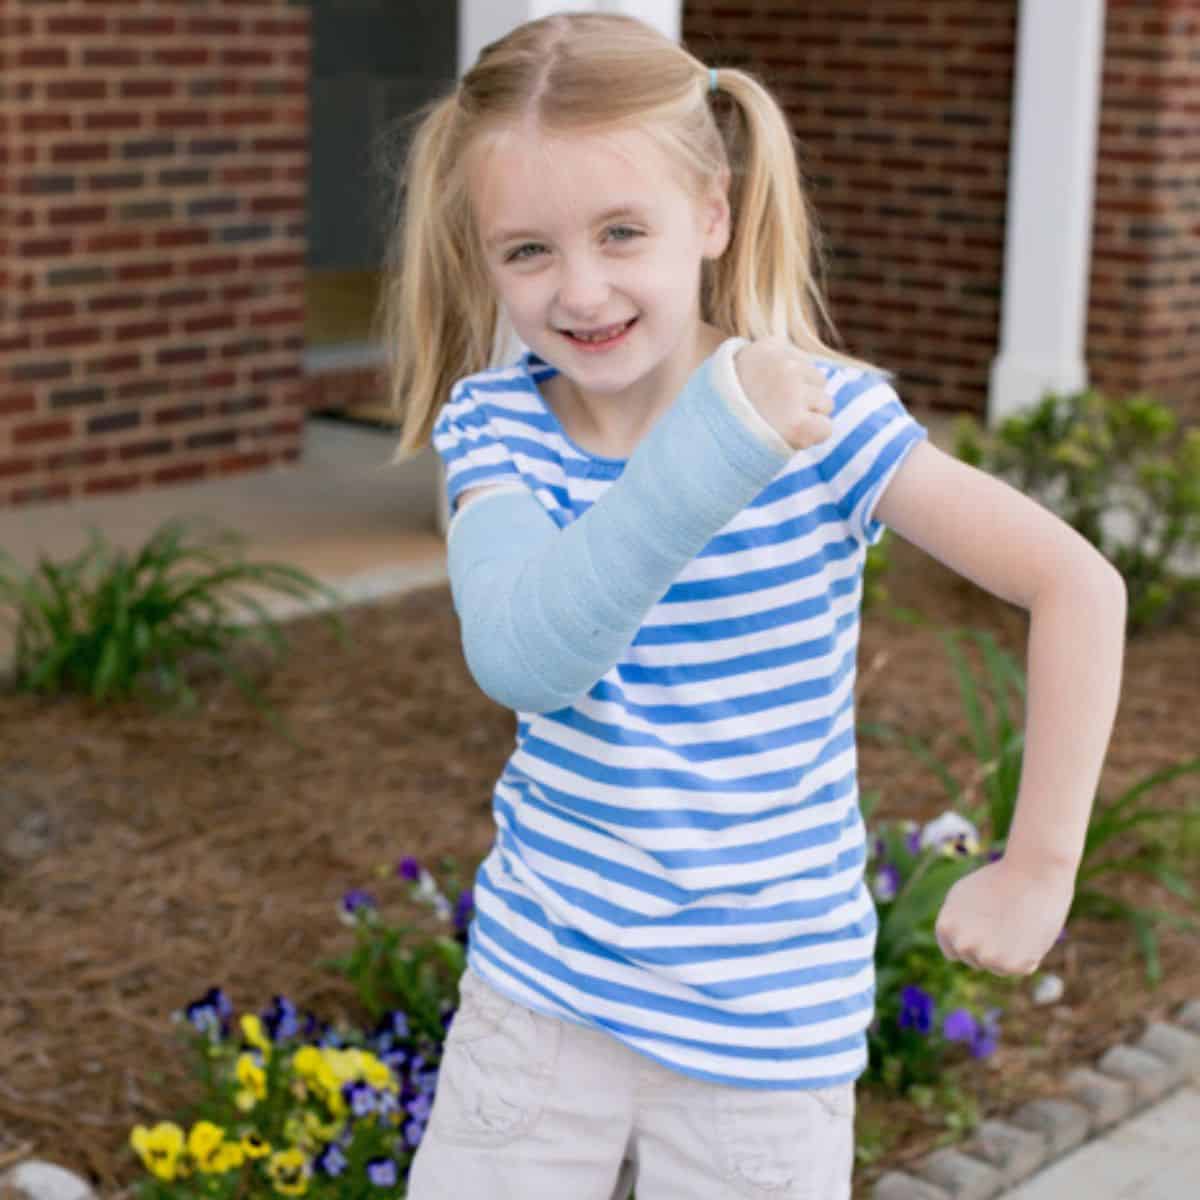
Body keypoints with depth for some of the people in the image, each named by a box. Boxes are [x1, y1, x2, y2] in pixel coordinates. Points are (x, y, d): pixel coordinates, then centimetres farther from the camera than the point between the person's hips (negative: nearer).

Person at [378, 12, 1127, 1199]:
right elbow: (523, 657, -27)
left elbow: (1079, 583, -15)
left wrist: (1038, 867, -15)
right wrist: (713, 447, -39)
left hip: (766, 1025, -2)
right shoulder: (493, 424, -9)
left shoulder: (819, 410, -15)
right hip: (541, 986, 2)